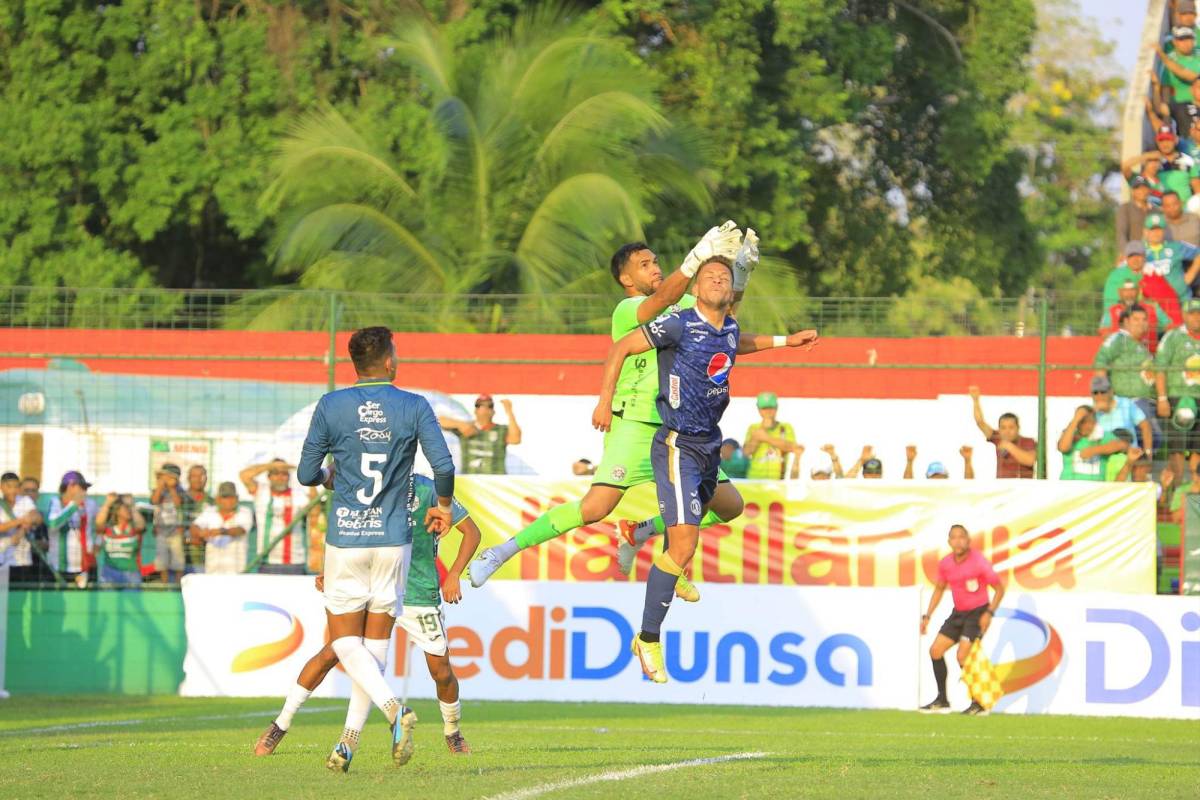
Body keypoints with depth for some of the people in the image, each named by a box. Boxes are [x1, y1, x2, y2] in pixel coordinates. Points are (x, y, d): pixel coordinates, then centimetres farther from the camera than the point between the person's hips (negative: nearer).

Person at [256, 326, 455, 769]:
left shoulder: (330, 406, -2)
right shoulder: (415, 407, -2)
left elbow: (306, 474, 4)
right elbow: (443, 465, -10)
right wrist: (442, 507, 10)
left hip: (345, 537, -1)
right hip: (393, 538, 1)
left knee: (345, 641, 3)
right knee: (377, 641, 9)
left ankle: (394, 708, -23)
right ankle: (349, 740, 3)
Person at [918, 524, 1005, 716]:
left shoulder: (979, 562, -18)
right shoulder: (945, 564, 0)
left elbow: (999, 588, -11)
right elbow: (939, 589, 17)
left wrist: (989, 613, -21)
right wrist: (927, 616, 12)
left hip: (978, 613, -7)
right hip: (958, 613, 7)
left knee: (963, 656, -19)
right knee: (935, 650, 3)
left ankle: (979, 703, -8)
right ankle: (942, 701, 13)